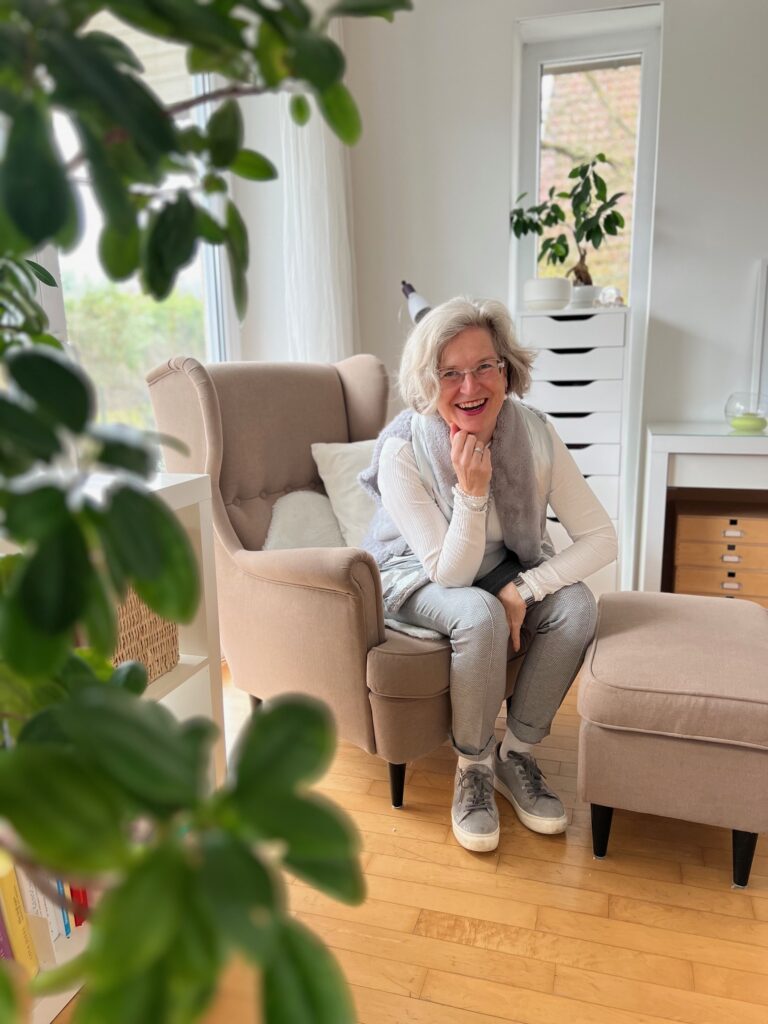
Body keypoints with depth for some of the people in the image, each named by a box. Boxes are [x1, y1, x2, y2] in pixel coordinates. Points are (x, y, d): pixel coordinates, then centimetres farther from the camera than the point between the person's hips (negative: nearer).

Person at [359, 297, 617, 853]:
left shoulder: (534, 432, -19)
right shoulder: (403, 450, -27)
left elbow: (602, 537, -18)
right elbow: (450, 572, -25)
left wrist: (523, 590, -29)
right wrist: (472, 489, -39)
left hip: (504, 569, 4)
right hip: (419, 579, -3)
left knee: (576, 604, -24)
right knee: (482, 614, -35)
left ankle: (517, 754, -4)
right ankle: (473, 767, -8)